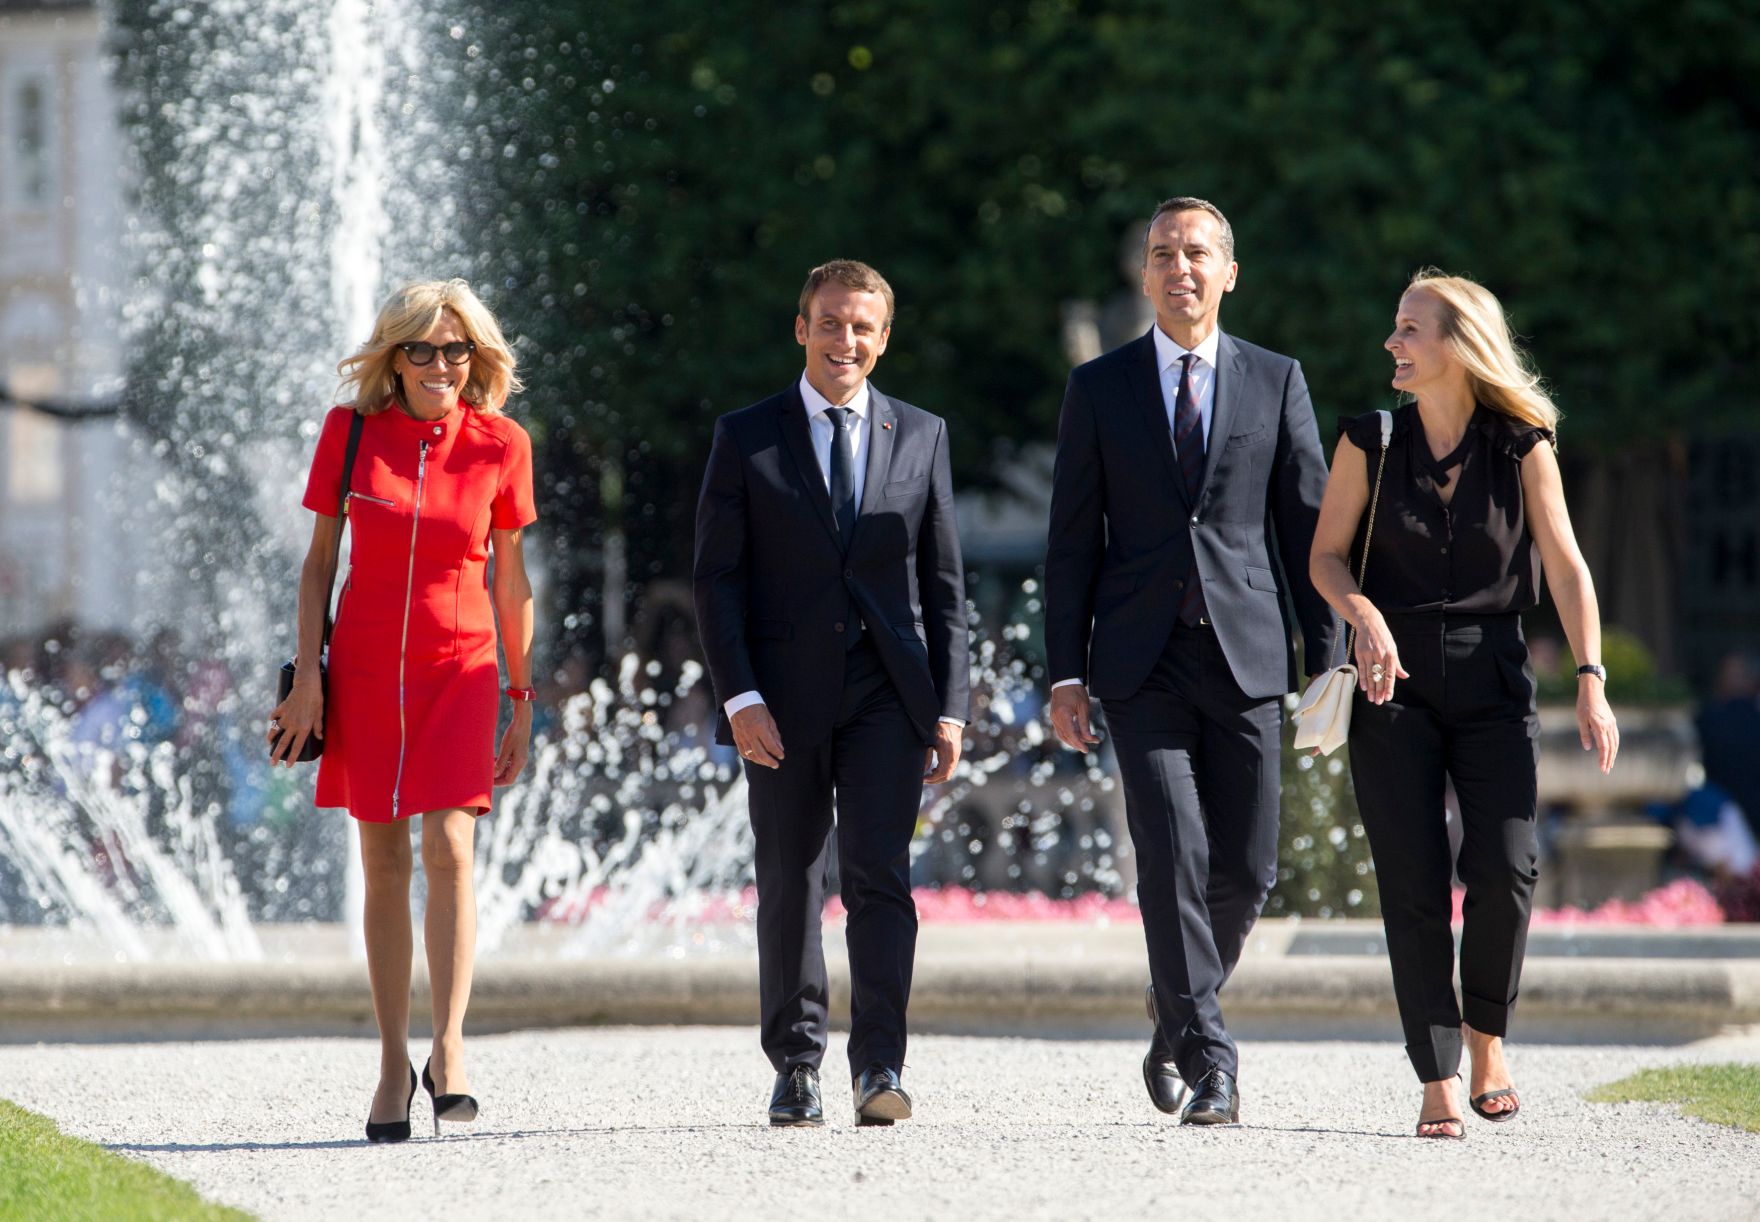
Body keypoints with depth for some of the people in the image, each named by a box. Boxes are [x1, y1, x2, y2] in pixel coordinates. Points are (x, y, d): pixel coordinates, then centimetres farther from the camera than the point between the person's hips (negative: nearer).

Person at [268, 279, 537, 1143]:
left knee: (448, 849, -16)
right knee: (383, 864, 5)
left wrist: (522, 699, 7)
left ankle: (447, 1052, -16)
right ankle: (393, 1064, 12)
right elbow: (319, 559, 4)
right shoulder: (350, 431, -1)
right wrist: (307, 675, -3)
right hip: (366, 664, 1)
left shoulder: (500, 446, -2)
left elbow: (511, 579, 6)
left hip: (459, 664, -1)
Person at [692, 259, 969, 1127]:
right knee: (790, 886, 6)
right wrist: (740, 698, -10)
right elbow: (716, 578, 0)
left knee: (880, 876, -11)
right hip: (785, 699, 0)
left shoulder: (920, 436, 9)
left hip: (887, 696, 0)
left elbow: (943, 582, 10)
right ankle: (795, 1067, 17)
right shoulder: (747, 438, 4)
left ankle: (878, 1067, -15)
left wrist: (950, 706, 3)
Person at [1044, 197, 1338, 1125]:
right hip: (1143, 661, -1)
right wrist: (1065, 673, 0)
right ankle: (1208, 1057, -10)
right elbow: (1072, 539, 7)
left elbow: (1310, 525, 8)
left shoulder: (1276, 382, 8)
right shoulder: (1100, 387, 7)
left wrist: (1326, 657, 1)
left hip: (1247, 658, 1)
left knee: (1246, 868, 2)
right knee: (1174, 857, -12)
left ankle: (1177, 1009, 28)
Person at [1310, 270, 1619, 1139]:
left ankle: (1486, 1035, 12)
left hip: (1493, 682, -1)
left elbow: (1566, 568, -1)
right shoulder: (1371, 441, 1)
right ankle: (1437, 1082, -1)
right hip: (1396, 682, 1)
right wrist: (1367, 619, -15)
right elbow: (1327, 556, 5)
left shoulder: (1523, 445, -1)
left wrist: (1591, 683, -11)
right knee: (1414, 885, -6)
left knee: (1503, 871, -14)